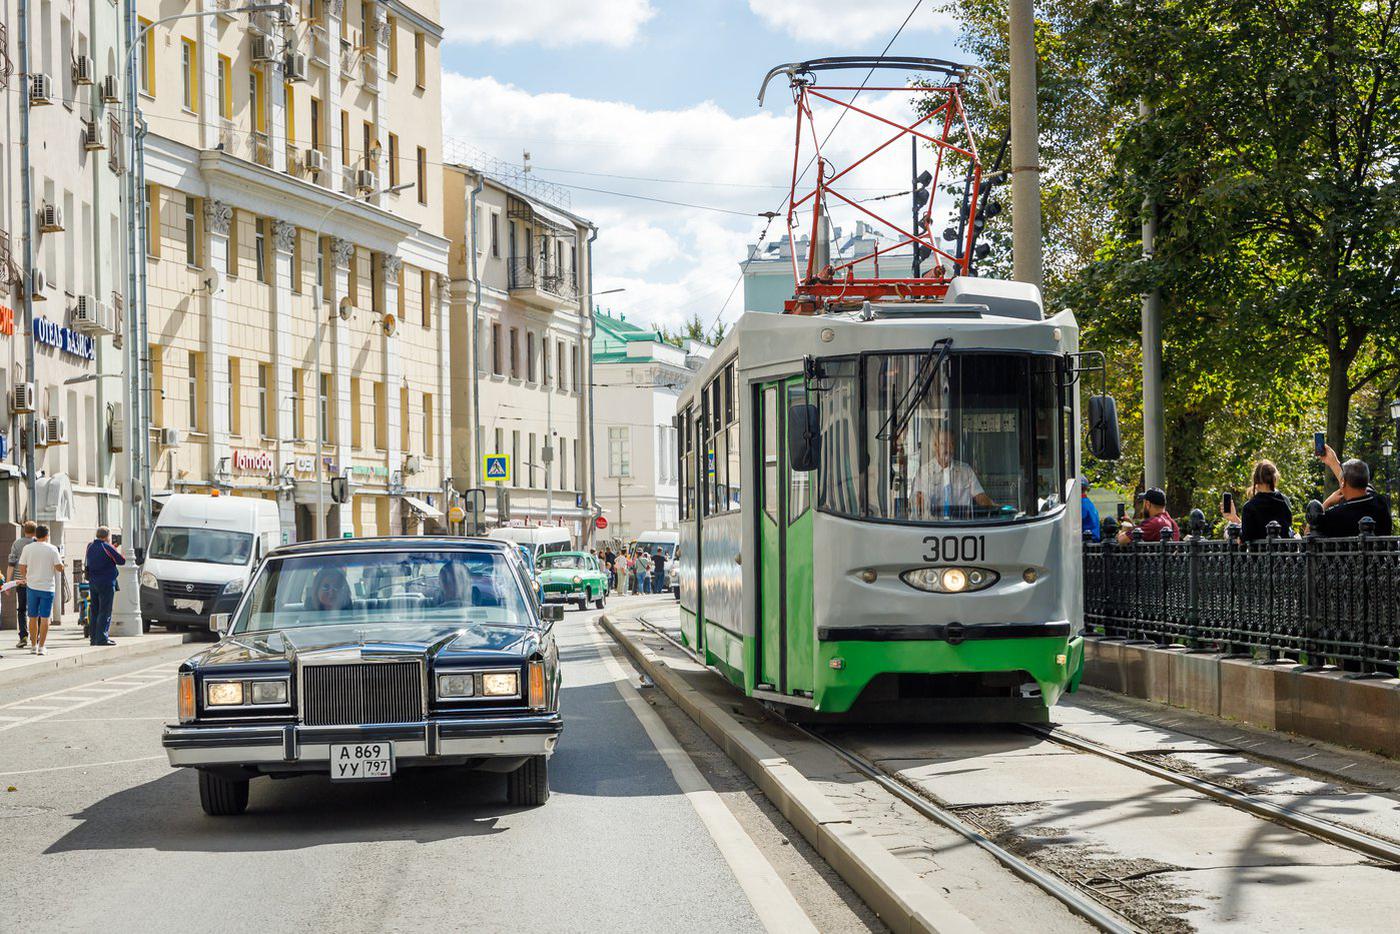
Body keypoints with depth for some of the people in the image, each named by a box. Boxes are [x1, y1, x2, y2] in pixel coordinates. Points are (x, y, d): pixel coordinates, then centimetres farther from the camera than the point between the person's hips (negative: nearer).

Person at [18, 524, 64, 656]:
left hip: (32, 586, 2)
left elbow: (22, 568, 2)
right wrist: (61, 560, 13)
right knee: (44, 618, 0)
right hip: (47, 587, -2)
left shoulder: (27, 548, 0)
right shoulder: (52, 549, -7)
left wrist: (24, 578, 22)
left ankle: (33, 645, 19)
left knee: (33, 617, 13)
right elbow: (60, 568, -9)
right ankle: (41, 647, -4)